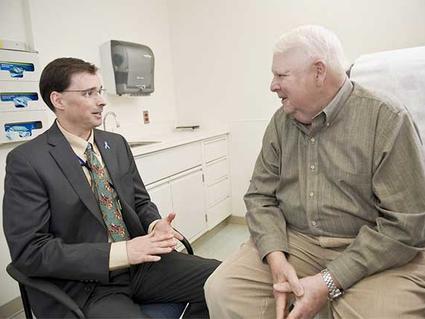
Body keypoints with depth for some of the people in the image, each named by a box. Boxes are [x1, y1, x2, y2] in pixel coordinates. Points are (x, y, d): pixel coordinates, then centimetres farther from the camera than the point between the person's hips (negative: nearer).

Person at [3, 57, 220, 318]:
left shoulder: (117, 143, 5)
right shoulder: (27, 161, -11)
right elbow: (29, 250, -14)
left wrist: (155, 225, -11)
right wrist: (120, 252, -22)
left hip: (139, 263, 5)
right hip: (82, 285, -5)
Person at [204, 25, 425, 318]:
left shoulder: (387, 120, -9)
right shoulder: (280, 122, 4)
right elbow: (261, 196, 3)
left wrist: (329, 282, -18)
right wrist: (276, 258, -14)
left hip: (374, 254, -2)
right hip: (293, 242, 3)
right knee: (222, 290, -14)